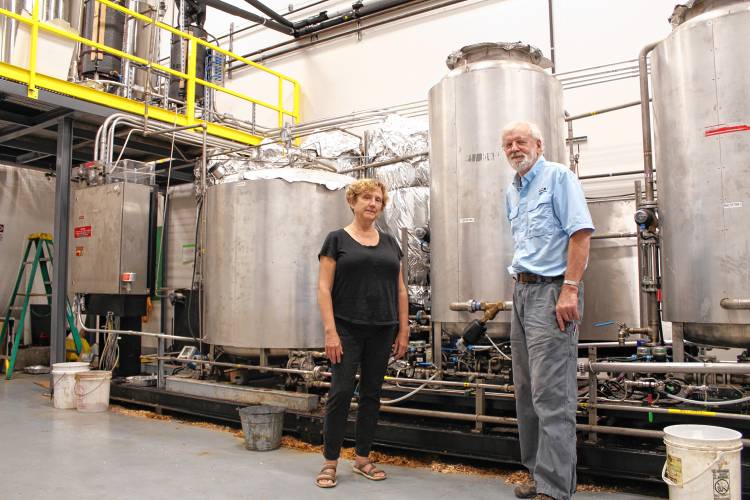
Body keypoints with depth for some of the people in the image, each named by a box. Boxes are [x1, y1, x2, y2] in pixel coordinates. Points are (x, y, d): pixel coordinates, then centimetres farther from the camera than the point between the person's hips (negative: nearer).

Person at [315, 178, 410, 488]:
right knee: (341, 391, -4)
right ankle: (330, 462, 11)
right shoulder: (337, 239, -1)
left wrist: (404, 330, 7)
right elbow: (324, 287, -6)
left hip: (382, 332, 4)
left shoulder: (389, 242, 12)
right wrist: (330, 331, -14)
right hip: (347, 329, -4)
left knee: (372, 393, 10)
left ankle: (362, 459, 23)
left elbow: (400, 289, 12)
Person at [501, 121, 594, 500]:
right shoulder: (512, 192, 19)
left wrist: (570, 290, -21)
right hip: (522, 291, 9)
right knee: (526, 390, 12)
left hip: (552, 290, -9)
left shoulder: (558, 177, -5)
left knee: (551, 393, -9)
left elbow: (581, 233, -14)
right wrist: (520, 283, 18)